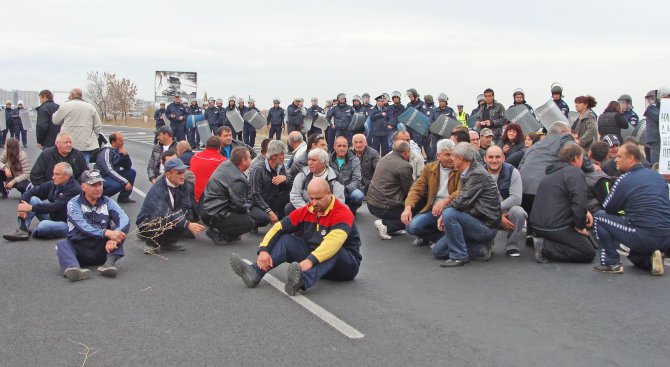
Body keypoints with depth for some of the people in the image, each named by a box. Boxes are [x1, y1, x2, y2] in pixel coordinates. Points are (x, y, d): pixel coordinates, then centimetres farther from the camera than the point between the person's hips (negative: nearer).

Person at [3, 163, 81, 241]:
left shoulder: (74, 189, -21)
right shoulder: (53, 183, 1)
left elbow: (55, 207, -27)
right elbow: (32, 191, 1)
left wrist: (31, 208, -26)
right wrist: (22, 207, -16)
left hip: (66, 223, -8)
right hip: (51, 216, 8)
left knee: (43, 225, -36)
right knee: (33, 199, -6)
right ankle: (23, 230, -15)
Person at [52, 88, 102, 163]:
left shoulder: (65, 106, -4)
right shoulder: (90, 107, 9)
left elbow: (55, 121, 6)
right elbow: (97, 126, 8)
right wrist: (93, 138, 18)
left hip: (69, 145, -3)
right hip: (86, 145, 3)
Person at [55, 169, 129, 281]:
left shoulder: (108, 203, 6)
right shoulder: (74, 204, -1)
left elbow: (125, 219, -12)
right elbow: (83, 226, -19)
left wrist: (113, 238, -32)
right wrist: (106, 233, -35)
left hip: (102, 250, 1)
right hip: (79, 250, -1)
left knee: (118, 233, -20)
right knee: (62, 244, -27)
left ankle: (110, 262, -38)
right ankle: (73, 268, -55)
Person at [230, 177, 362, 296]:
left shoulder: (343, 214, -21)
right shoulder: (306, 211, -2)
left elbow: (333, 241, -39)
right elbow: (278, 227, -5)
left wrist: (311, 260, -51)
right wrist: (264, 250, -21)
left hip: (346, 265, -5)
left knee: (333, 251, -37)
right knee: (286, 240, -10)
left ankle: (302, 281, -61)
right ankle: (255, 273, -29)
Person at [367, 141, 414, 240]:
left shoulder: (384, 159, 11)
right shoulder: (404, 166, -15)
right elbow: (410, 191, -7)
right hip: (384, 208, -9)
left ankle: (392, 228, 13)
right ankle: (385, 225, -9)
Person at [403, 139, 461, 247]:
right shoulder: (429, 168, 10)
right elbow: (417, 189, 4)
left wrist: (445, 201, -35)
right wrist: (408, 207, -14)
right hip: (433, 210, 3)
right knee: (412, 227, -21)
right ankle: (441, 236, 6)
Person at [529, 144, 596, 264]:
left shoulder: (553, 172, 20)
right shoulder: (574, 172, -10)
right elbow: (579, 201, -24)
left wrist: (584, 213, 20)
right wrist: (580, 226, -10)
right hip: (555, 227, -9)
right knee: (588, 253, 0)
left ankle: (543, 240, 3)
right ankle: (546, 247, -13)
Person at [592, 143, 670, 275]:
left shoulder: (624, 180, -7)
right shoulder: (657, 176, 13)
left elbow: (608, 209, 1)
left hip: (645, 238, -7)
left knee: (599, 216, 7)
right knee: (635, 256, 36)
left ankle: (611, 263, 3)